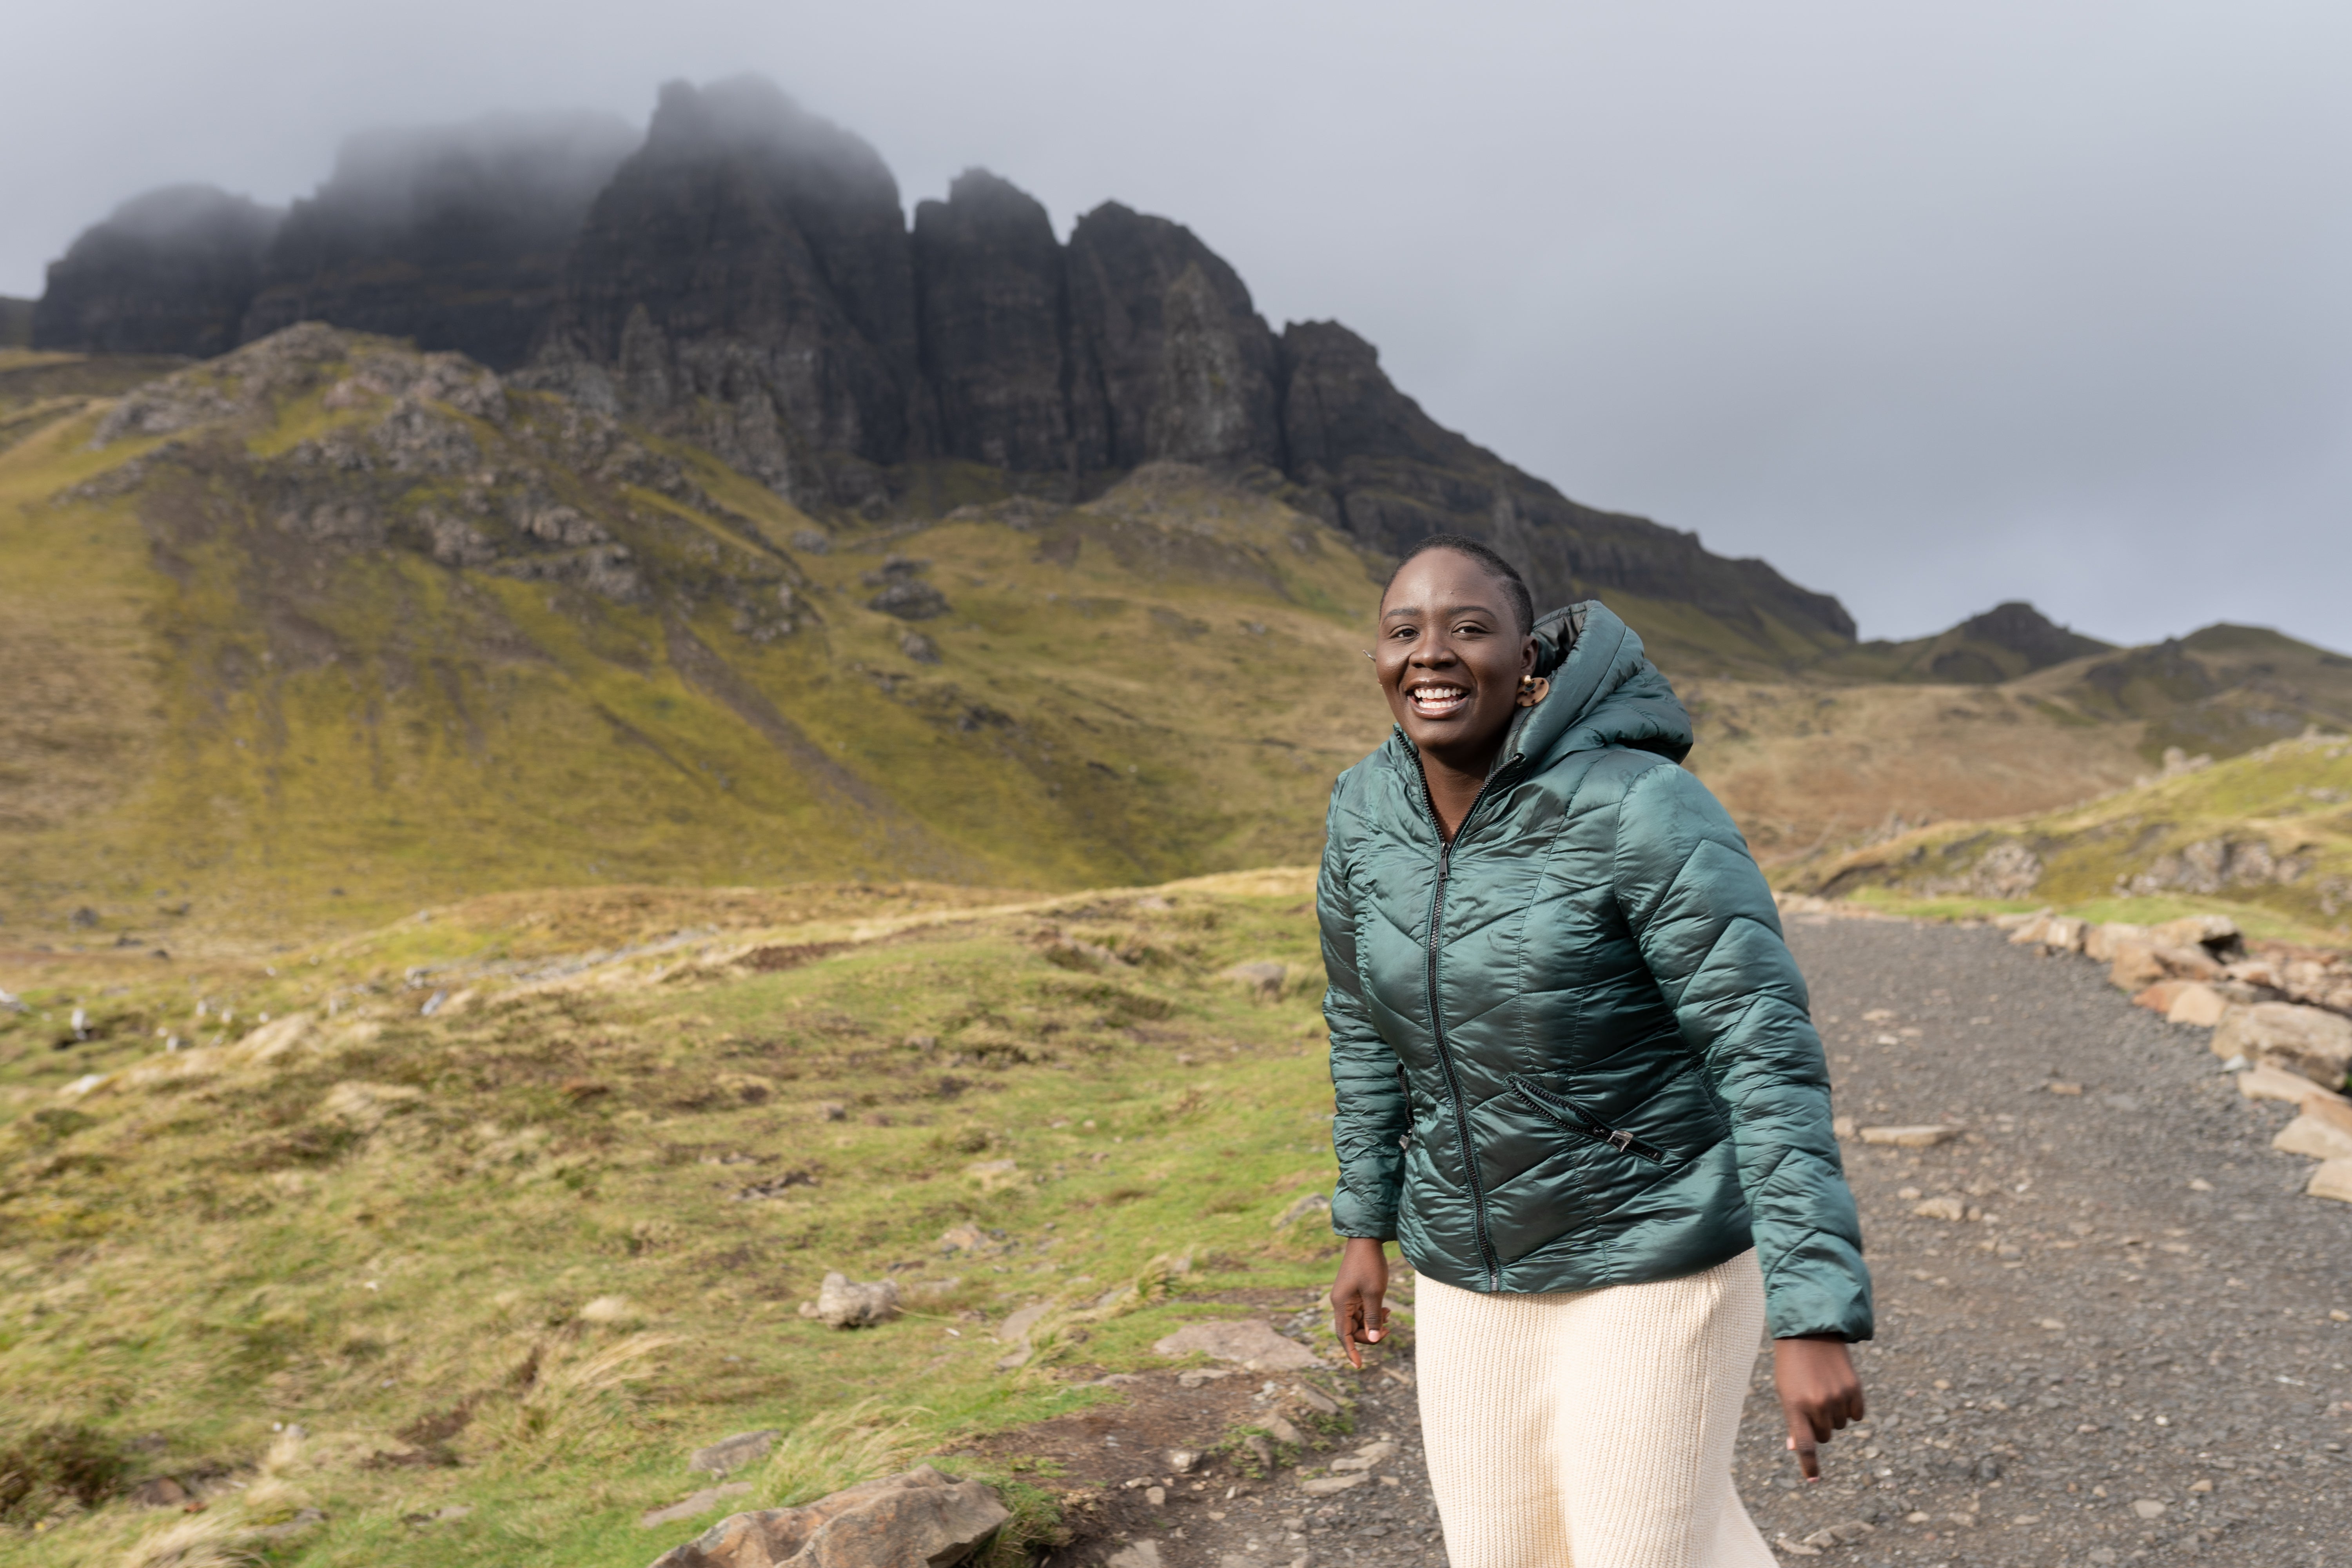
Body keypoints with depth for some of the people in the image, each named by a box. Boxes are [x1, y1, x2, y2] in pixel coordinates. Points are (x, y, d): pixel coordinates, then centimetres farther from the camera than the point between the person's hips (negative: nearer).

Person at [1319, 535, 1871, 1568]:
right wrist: (1365, 1227, 13)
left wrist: (1815, 1317, -29)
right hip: (1472, 1268, 6)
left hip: (1653, 1256, -6)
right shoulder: (1365, 812, -6)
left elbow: (1770, 1056, -25)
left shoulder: (1643, 811, -25)